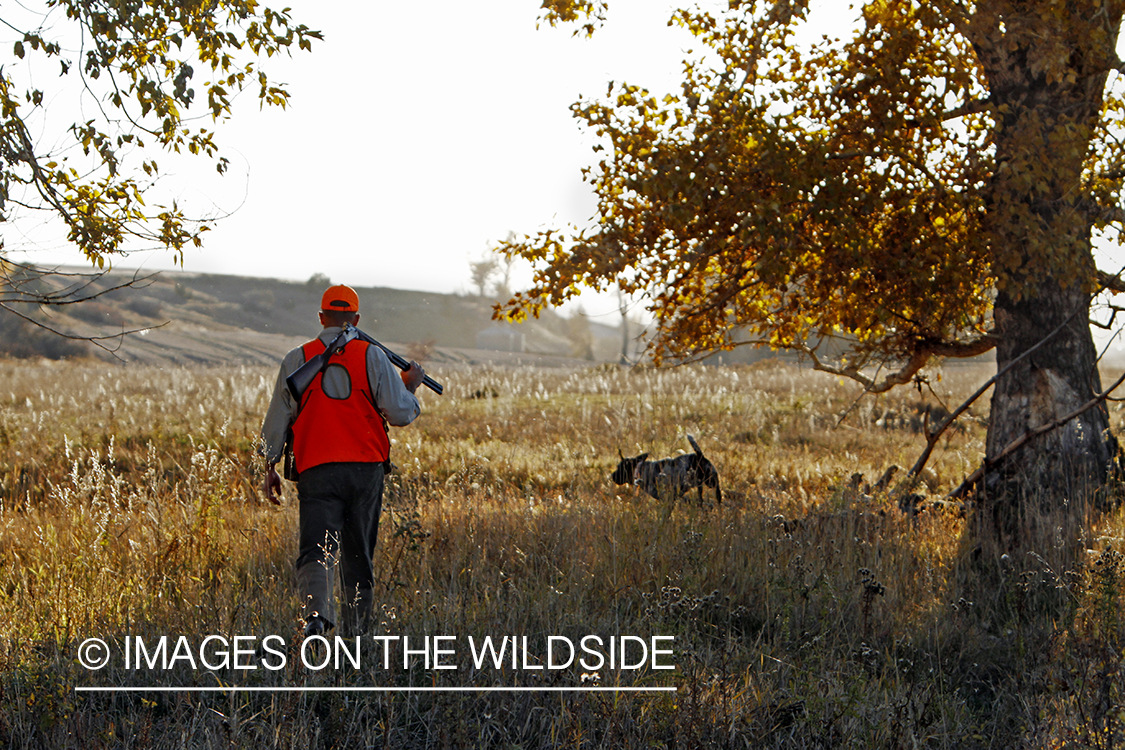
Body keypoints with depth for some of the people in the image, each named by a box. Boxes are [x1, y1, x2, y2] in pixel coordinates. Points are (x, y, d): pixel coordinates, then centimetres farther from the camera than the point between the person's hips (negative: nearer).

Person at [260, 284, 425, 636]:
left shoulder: (297, 359, 5)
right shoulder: (373, 356, 3)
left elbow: (277, 419, 9)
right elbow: (400, 414, -1)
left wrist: (270, 468, 20)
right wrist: (410, 387, 20)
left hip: (317, 471, -1)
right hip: (366, 468, 1)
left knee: (316, 551, -8)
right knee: (359, 557, 13)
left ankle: (317, 613, -35)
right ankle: (357, 633, 19)